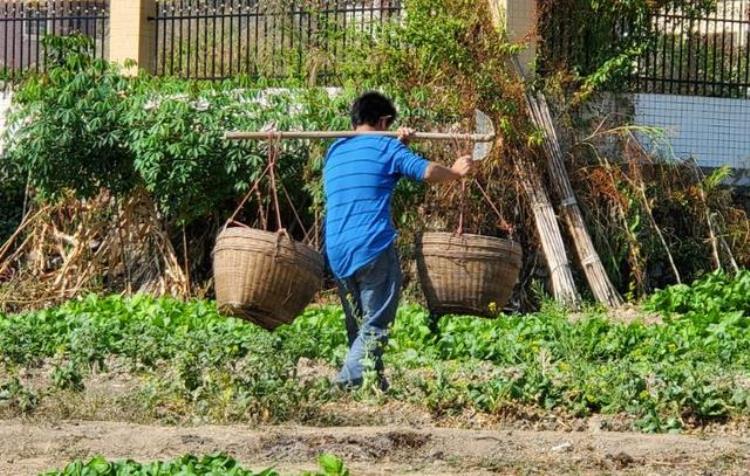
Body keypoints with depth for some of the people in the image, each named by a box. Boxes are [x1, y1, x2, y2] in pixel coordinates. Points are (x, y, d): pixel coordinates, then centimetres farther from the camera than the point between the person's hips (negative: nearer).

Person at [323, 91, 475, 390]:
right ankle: (351, 379, -22)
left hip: (337, 252, 6)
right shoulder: (386, 148, 0)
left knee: (358, 326, 15)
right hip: (374, 250, -6)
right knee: (375, 326, -7)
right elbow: (428, 172, -8)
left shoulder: (334, 151, 18)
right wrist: (457, 171, 10)